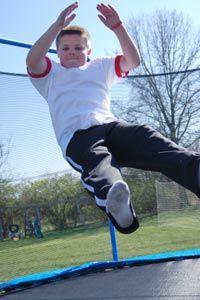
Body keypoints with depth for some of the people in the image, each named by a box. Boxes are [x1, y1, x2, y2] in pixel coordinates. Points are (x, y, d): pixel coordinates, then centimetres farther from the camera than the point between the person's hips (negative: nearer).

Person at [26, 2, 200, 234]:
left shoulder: (100, 67, 35)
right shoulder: (51, 74, 25)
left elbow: (133, 61, 22)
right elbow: (32, 61, 3)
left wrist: (117, 27, 10)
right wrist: (58, 26, -5)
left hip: (110, 126, 3)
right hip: (77, 136, -3)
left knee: (146, 138, -30)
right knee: (98, 160, -39)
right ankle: (116, 206, -70)